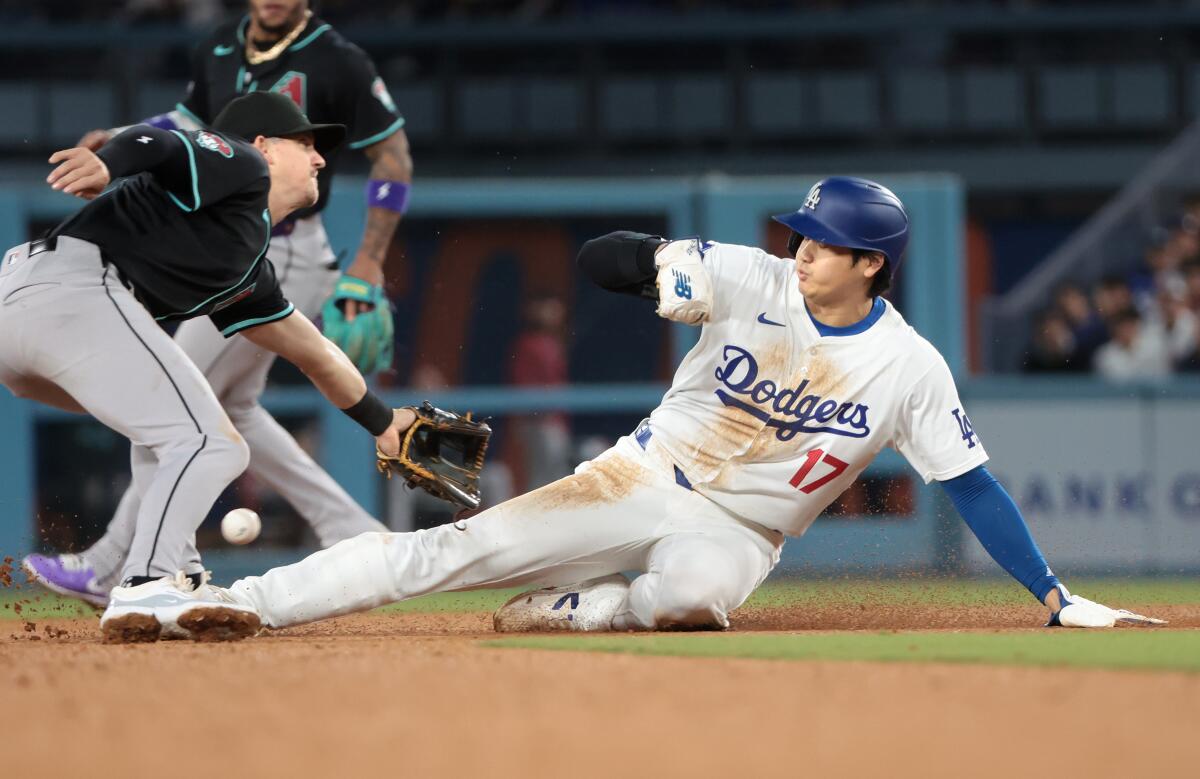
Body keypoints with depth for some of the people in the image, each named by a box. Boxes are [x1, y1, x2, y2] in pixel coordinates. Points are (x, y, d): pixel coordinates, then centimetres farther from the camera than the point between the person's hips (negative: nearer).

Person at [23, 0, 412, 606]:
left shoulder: (336, 62, -15)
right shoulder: (219, 53, 6)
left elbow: (393, 156, -10)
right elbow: (193, 122, 23)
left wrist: (368, 264, -16)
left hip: (281, 257, -9)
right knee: (230, 409, 15)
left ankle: (111, 570, 1)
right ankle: (355, 539, 18)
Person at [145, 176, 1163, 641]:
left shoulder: (909, 368, -8)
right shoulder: (753, 281, -7)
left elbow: (974, 486, -4)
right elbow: (599, 259, -13)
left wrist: (1058, 598, -10)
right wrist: (668, 264, -36)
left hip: (738, 531, -1)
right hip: (647, 478, 1)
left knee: (697, 586, -42)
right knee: (450, 549, -15)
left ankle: (582, 610, -14)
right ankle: (232, 603, -19)